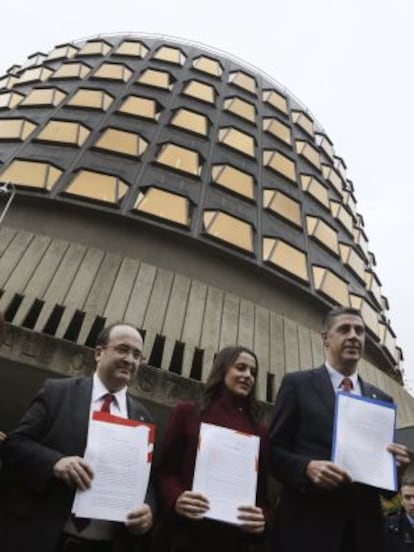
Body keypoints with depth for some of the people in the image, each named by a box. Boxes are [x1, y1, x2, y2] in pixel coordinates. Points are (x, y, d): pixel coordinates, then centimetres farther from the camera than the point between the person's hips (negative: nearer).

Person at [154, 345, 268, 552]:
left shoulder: (258, 430, 7)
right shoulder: (187, 412, 0)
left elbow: (261, 488, 8)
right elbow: (164, 471, 0)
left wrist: (261, 516, -12)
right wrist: (175, 499, -18)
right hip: (185, 534, -2)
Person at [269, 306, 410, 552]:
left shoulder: (381, 399, 11)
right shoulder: (297, 383, -3)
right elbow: (273, 449, -5)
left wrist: (396, 463, -6)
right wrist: (307, 467, -22)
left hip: (365, 526, 5)